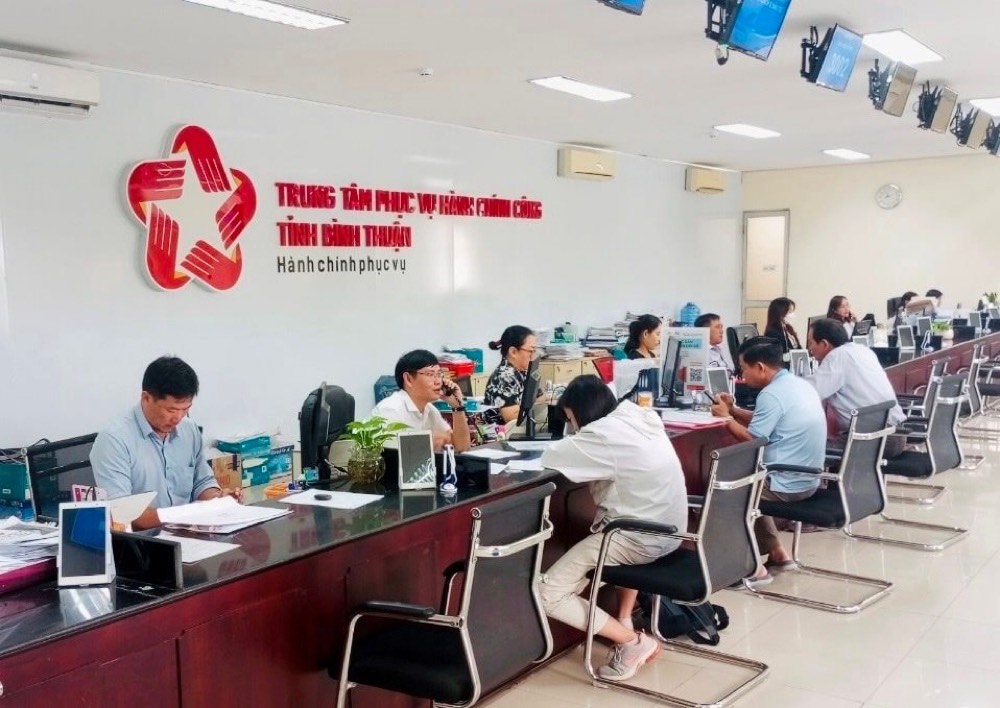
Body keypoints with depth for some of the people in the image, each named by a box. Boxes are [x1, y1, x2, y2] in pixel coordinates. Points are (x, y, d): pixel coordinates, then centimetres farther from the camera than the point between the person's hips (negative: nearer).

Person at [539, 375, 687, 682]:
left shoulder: (604, 433, -17)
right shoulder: (639, 417, 8)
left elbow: (549, 457, -11)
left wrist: (572, 442, 9)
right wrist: (578, 442, 9)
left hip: (640, 538, -9)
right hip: (668, 532, 9)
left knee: (547, 595, -6)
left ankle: (633, 642, -4)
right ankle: (625, 621, 30)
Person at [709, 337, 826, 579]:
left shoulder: (772, 394, -20)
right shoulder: (799, 384, 9)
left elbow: (752, 440, -16)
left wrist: (726, 418, -3)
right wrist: (734, 410, 10)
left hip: (787, 484, -9)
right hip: (806, 479, 9)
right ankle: (776, 552, 25)